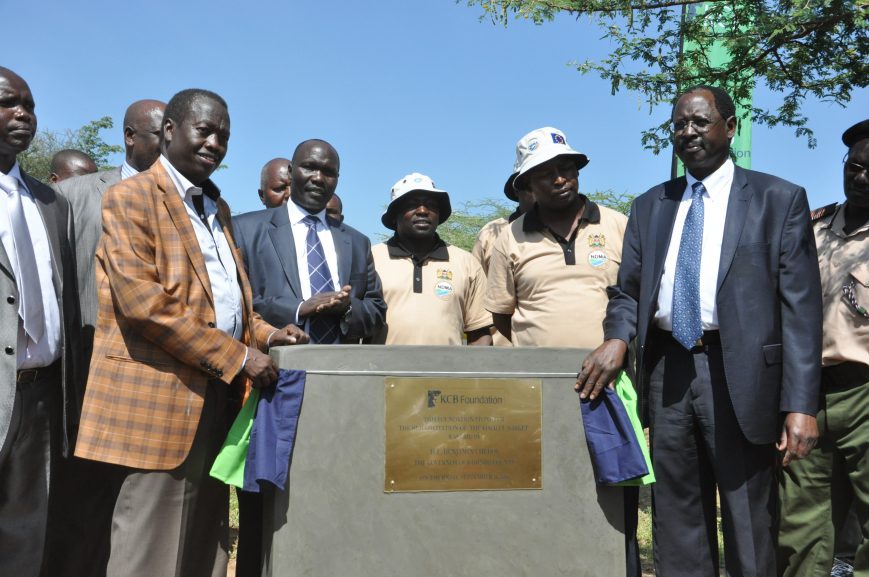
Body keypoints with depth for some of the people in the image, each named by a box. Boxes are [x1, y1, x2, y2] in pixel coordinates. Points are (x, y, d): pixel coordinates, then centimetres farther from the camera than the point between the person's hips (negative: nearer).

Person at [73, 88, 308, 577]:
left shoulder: (218, 208, 19)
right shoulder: (131, 197, -5)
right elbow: (140, 301, -17)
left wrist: (266, 335, 3)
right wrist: (237, 356, -17)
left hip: (217, 395, 8)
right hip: (162, 396, -8)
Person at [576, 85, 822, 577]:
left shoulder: (780, 199, 3)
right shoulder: (650, 205, 14)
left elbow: (800, 306, -4)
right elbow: (627, 290, 12)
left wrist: (801, 403, -12)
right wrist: (618, 338, -10)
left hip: (739, 373, -3)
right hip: (668, 370, 4)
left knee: (749, 527, 7)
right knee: (676, 521, 13)